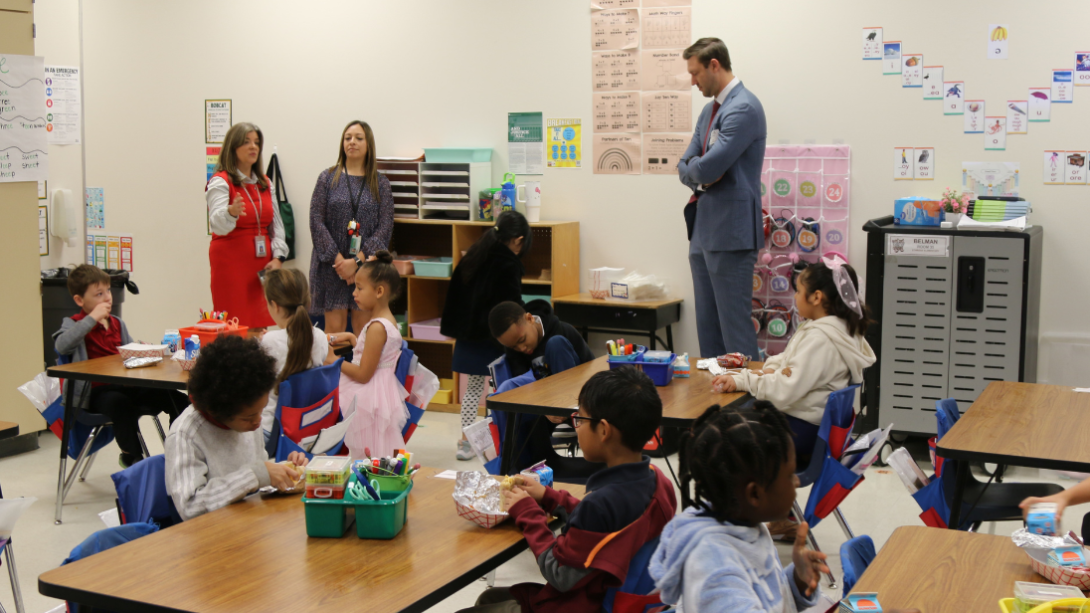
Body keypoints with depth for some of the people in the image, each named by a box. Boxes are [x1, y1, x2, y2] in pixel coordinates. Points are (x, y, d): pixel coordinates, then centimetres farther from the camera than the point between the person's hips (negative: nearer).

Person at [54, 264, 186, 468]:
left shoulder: (117, 323, 19)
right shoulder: (74, 324, 0)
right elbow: (61, 346, -22)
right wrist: (92, 318, -20)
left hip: (127, 385, 6)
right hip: (97, 392, -6)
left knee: (178, 401, -13)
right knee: (121, 404, -39)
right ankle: (131, 456, -17)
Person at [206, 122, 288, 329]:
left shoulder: (265, 183, 17)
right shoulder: (220, 182, -4)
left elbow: (276, 223, 15)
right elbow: (218, 225, -19)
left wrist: (277, 257, 1)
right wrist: (231, 212, -41)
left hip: (262, 265, 6)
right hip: (231, 264, -6)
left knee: (259, 327, 2)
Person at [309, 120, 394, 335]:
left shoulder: (380, 183, 7)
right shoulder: (328, 178, 5)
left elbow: (385, 227, -1)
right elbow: (316, 222, -1)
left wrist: (357, 261, -12)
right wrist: (338, 260, -11)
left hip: (367, 267, 1)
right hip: (332, 267, 0)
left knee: (364, 331, 1)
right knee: (334, 329, -2)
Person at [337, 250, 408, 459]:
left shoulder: (377, 328, -21)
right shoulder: (388, 320, 8)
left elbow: (363, 374, -21)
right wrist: (351, 338, 19)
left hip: (370, 400, -10)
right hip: (384, 392, 10)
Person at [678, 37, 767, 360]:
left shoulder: (744, 108, -13)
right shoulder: (709, 110, 18)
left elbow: (708, 167, -21)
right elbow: (685, 167, 17)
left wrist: (695, 169, 1)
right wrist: (700, 174, -5)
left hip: (730, 233, -10)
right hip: (703, 230, 10)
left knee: (735, 326, -7)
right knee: (707, 327, 13)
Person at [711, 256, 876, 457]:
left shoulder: (820, 339, -22)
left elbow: (785, 391, -27)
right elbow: (789, 358, 22)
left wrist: (742, 380, -18)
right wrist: (772, 369, 1)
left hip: (803, 427, -10)